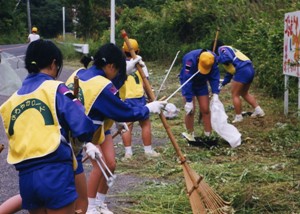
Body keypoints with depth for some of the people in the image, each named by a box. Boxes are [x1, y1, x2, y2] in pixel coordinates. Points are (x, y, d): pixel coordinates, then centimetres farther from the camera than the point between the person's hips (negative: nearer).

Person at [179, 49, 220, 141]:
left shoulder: (213, 59, -25)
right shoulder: (190, 60, -37)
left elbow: (214, 77, -16)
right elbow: (187, 81, -35)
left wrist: (215, 94, -26)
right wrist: (189, 101, -35)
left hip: (201, 84, 4)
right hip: (188, 83, -4)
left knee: (205, 110, 0)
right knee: (190, 110, -11)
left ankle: (208, 135, 10)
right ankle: (190, 134, 7)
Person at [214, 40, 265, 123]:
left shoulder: (221, 49, 3)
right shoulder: (230, 49, 31)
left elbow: (227, 58, -20)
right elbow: (230, 71, 33)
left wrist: (217, 59, -5)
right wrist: (223, 83, 36)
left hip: (242, 70, -9)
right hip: (250, 69, 9)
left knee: (235, 94, 4)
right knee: (244, 93, 25)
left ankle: (238, 117, 10)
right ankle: (258, 110, 23)